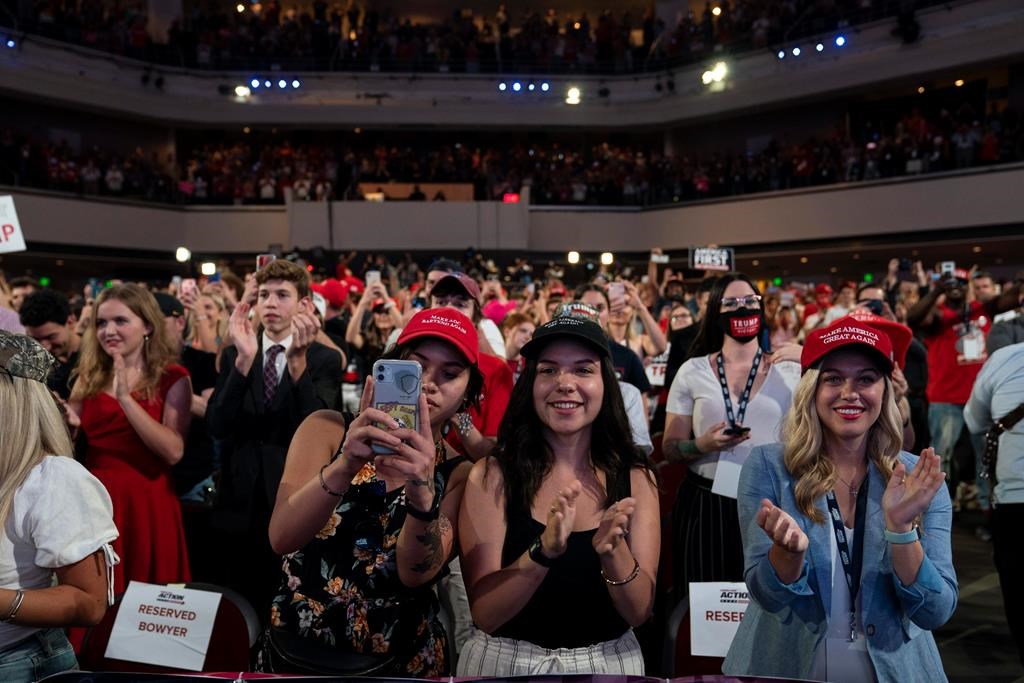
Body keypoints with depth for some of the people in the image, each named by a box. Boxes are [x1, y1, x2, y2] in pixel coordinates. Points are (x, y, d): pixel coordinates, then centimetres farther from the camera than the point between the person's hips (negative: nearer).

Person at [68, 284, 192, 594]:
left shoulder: (172, 378, -5)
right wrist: (64, 423, -15)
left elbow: (174, 451, -18)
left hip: (145, 503, -3)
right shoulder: (89, 376, 7)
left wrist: (126, 398, -22)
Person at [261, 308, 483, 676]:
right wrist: (344, 467, -30)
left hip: (400, 660, 0)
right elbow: (281, 538, -15)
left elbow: (416, 573, -16)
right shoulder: (327, 429, -3)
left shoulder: (459, 474, -3)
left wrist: (421, 494, -32)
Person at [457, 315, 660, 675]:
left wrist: (613, 551, -29)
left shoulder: (636, 478, -8)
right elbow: (483, 613, -17)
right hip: (505, 661, -2)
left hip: (609, 663, 2)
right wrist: (543, 550, -32)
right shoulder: (491, 476, -14)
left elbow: (640, 611, -10)